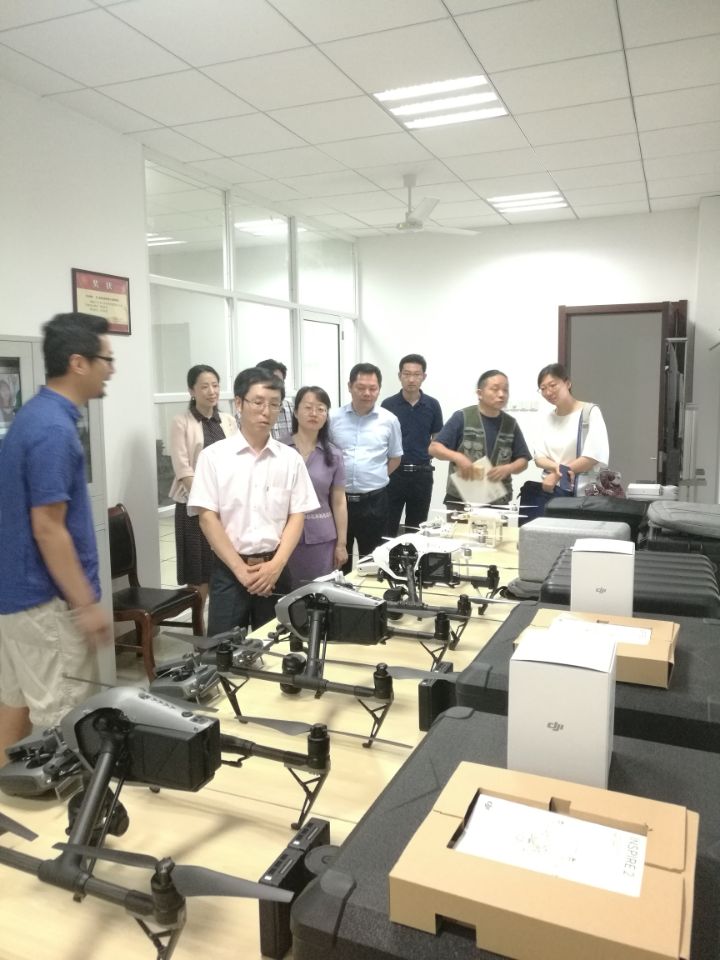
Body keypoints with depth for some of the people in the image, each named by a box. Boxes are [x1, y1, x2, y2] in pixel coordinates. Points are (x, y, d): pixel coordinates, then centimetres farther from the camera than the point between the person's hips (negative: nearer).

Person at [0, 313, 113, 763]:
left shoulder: (37, 414, 8)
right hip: (46, 597, -10)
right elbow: (47, 529, -23)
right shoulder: (54, 428, -23)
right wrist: (86, 604, -18)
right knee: (66, 719, 2)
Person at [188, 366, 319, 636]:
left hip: (275, 569, 2)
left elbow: (297, 517, 3)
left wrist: (275, 565, -10)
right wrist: (241, 570, -11)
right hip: (229, 569, -2)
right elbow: (208, 519, -6)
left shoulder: (290, 458, 3)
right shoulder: (214, 455, -3)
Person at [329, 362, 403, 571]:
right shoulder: (333, 418, -1)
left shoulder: (389, 420, -1)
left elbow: (395, 458, 10)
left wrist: (375, 478, 2)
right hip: (339, 498, 0)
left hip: (374, 500, 0)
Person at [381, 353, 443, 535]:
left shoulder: (432, 405, 3)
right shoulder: (388, 404, -1)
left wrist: (429, 453, -10)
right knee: (388, 527, 1)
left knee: (416, 528, 11)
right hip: (393, 472, -1)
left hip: (422, 473, 2)